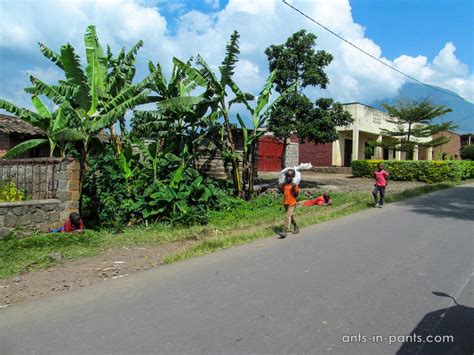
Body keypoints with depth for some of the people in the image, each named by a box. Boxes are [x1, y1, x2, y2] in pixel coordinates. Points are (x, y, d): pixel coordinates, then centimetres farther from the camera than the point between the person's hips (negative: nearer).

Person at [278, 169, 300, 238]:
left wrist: (294, 189, -26)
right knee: (291, 216, 21)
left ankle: (284, 232, -14)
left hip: (292, 204, -7)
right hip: (285, 203, 7)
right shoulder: (284, 184, 5)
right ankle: (296, 228, 41)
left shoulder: (294, 185, -11)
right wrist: (280, 188, -1)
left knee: (287, 217, -14)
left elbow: (296, 195, -11)